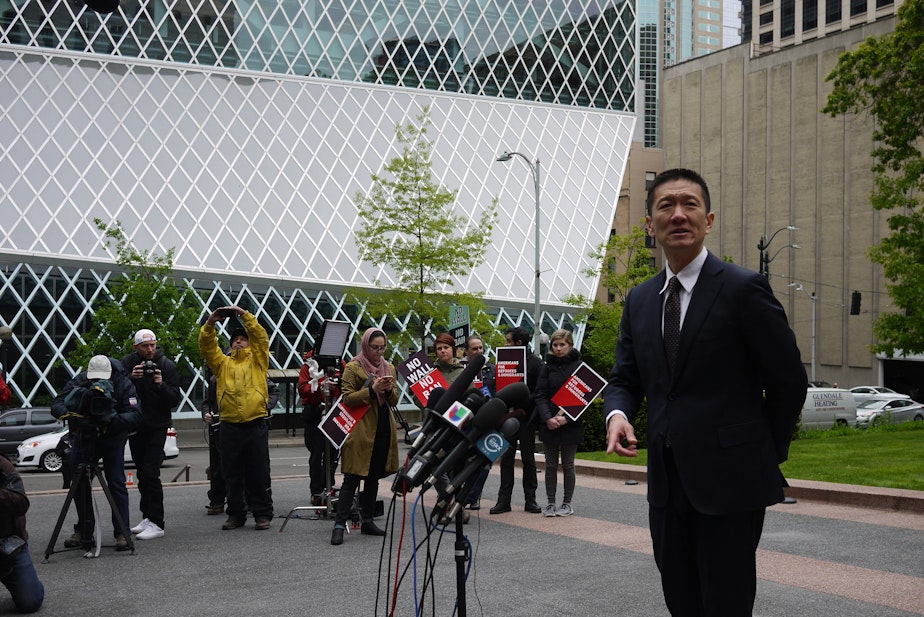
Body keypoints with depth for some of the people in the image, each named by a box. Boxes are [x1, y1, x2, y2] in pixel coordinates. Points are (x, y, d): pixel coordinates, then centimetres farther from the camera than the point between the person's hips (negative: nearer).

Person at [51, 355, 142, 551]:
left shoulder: (123, 385, -21)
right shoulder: (79, 381, -17)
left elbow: (135, 415, -28)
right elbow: (56, 404, -21)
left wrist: (114, 420, -46)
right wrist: (69, 415, -42)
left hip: (112, 439, -3)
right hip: (83, 437, 3)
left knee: (116, 483, -11)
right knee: (79, 484, 2)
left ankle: (122, 533, -7)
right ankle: (84, 532, 14)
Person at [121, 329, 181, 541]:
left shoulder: (166, 365, -8)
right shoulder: (127, 363, 0)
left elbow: (175, 399, -10)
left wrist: (161, 384, -27)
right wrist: (131, 378, -26)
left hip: (156, 427, -4)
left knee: (150, 473, -12)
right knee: (142, 473, 11)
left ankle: (156, 524, -11)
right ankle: (147, 517, 21)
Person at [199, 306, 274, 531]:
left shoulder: (257, 360, 11)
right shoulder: (222, 363, 16)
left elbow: (261, 337, -2)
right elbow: (206, 346, 4)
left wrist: (245, 315, -9)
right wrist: (210, 323, -9)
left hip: (255, 425, -2)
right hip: (229, 426, 2)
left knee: (258, 474, 1)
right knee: (232, 474, 7)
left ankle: (262, 514, 8)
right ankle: (235, 514, 17)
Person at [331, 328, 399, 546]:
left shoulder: (389, 368, 15)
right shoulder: (353, 367, -3)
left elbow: (394, 400, 15)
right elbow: (346, 398, -9)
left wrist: (389, 390, -7)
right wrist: (371, 390, -19)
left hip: (383, 428, 6)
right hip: (360, 429, -6)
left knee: (373, 477, 12)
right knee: (352, 478, -7)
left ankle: (368, 521, 20)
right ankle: (339, 525, -6)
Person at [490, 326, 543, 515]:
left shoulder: (535, 362, -4)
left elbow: (539, 393, -9)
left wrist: (522, 409, -18)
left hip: (525, 418, -4)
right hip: (507, 416, 4)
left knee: (528, 459, 5)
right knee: (506, 459, 5)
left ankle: (530, 500, 12)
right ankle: (504, 500, 9)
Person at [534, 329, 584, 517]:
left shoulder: (579, 366, -1)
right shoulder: (548, 367, 6)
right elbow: (540, 395, 1)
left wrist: (566, 418, -16)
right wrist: (548, 418, -14)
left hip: (570, 423, -2)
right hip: (549, 424, 2)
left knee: (567, 465, 5)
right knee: (551, 465, 7)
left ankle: (567, 503, 15)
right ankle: (550, 503, 14)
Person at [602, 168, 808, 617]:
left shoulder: (744, 289, -8)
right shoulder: (639, 300, 10)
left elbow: (788, 381, -4)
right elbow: (625, 379, 14)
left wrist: (768, 457, 3)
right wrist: (618, 413, -8)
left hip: (730, 481, -6)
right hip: (667, 481, 6)